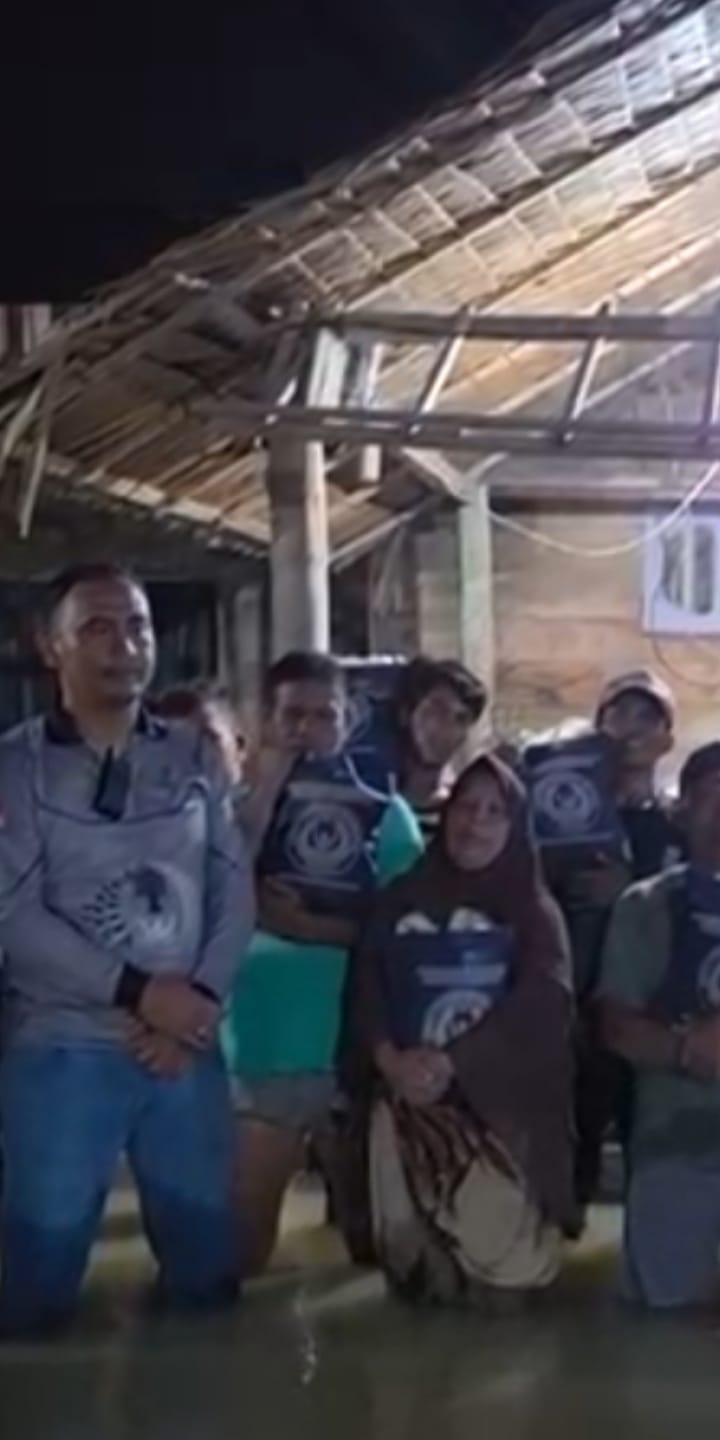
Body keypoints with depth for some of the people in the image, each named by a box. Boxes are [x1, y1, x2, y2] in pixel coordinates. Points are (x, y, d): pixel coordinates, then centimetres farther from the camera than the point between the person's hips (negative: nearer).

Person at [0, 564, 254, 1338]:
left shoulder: (193, 760, 8)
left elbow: (235, 890, 5)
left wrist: (200, 1001, -9)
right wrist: (137, 991, -16)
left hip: (187, 1047, 4)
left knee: (207, 1261, 14)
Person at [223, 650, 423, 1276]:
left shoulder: (385, 814, 2)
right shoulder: (247, 800, 3)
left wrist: (312, 925, -15)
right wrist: (266, 787, -14)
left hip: (357, 1043, 0)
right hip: (263, 1042, 0)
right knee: (246, 1210, 8)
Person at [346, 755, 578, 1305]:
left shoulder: (536, 912, 9)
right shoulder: (403, 898, 14)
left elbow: (542, 1000, -7)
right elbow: (366, 983, 5)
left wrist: (451, 1062, -18)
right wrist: (389, 1058, -16)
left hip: (500, 1103, -1)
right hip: (410, 1098, 1)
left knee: (500, 1244, -8)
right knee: (416, 1242, -1)